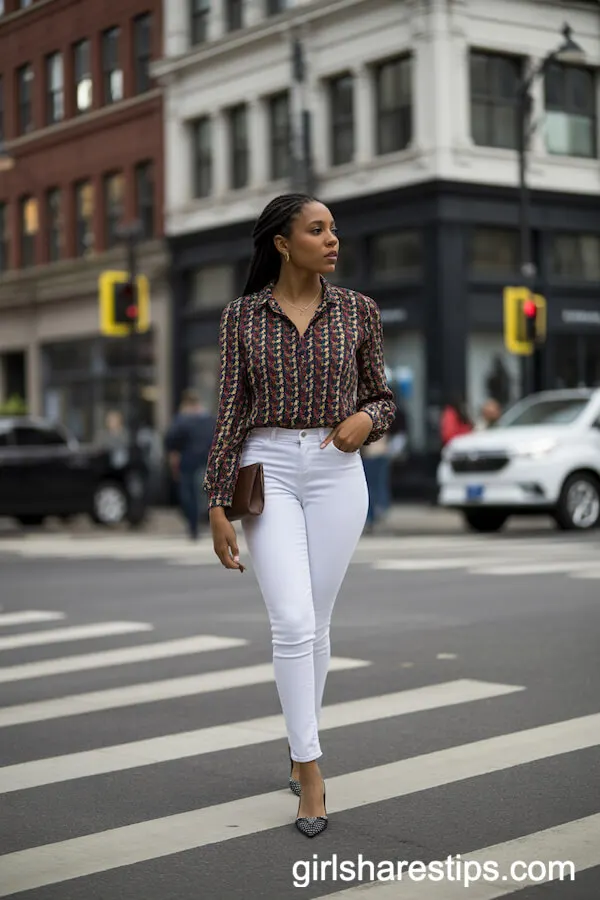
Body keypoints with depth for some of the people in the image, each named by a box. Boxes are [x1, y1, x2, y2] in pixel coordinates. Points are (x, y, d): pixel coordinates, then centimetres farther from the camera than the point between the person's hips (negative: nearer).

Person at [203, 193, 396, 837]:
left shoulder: (357, 312, 4)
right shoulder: (242, 316, 1)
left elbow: (383, 398, 12)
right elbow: (230, 413, 1)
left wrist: (367, 418, -11)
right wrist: (217, 505, -3)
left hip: (337, 473, 2)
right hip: (268, 470, -1)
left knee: (315, 623, 8)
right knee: (292, 622, -13)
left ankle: (300, 747, 30)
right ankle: (310, 771, -5)